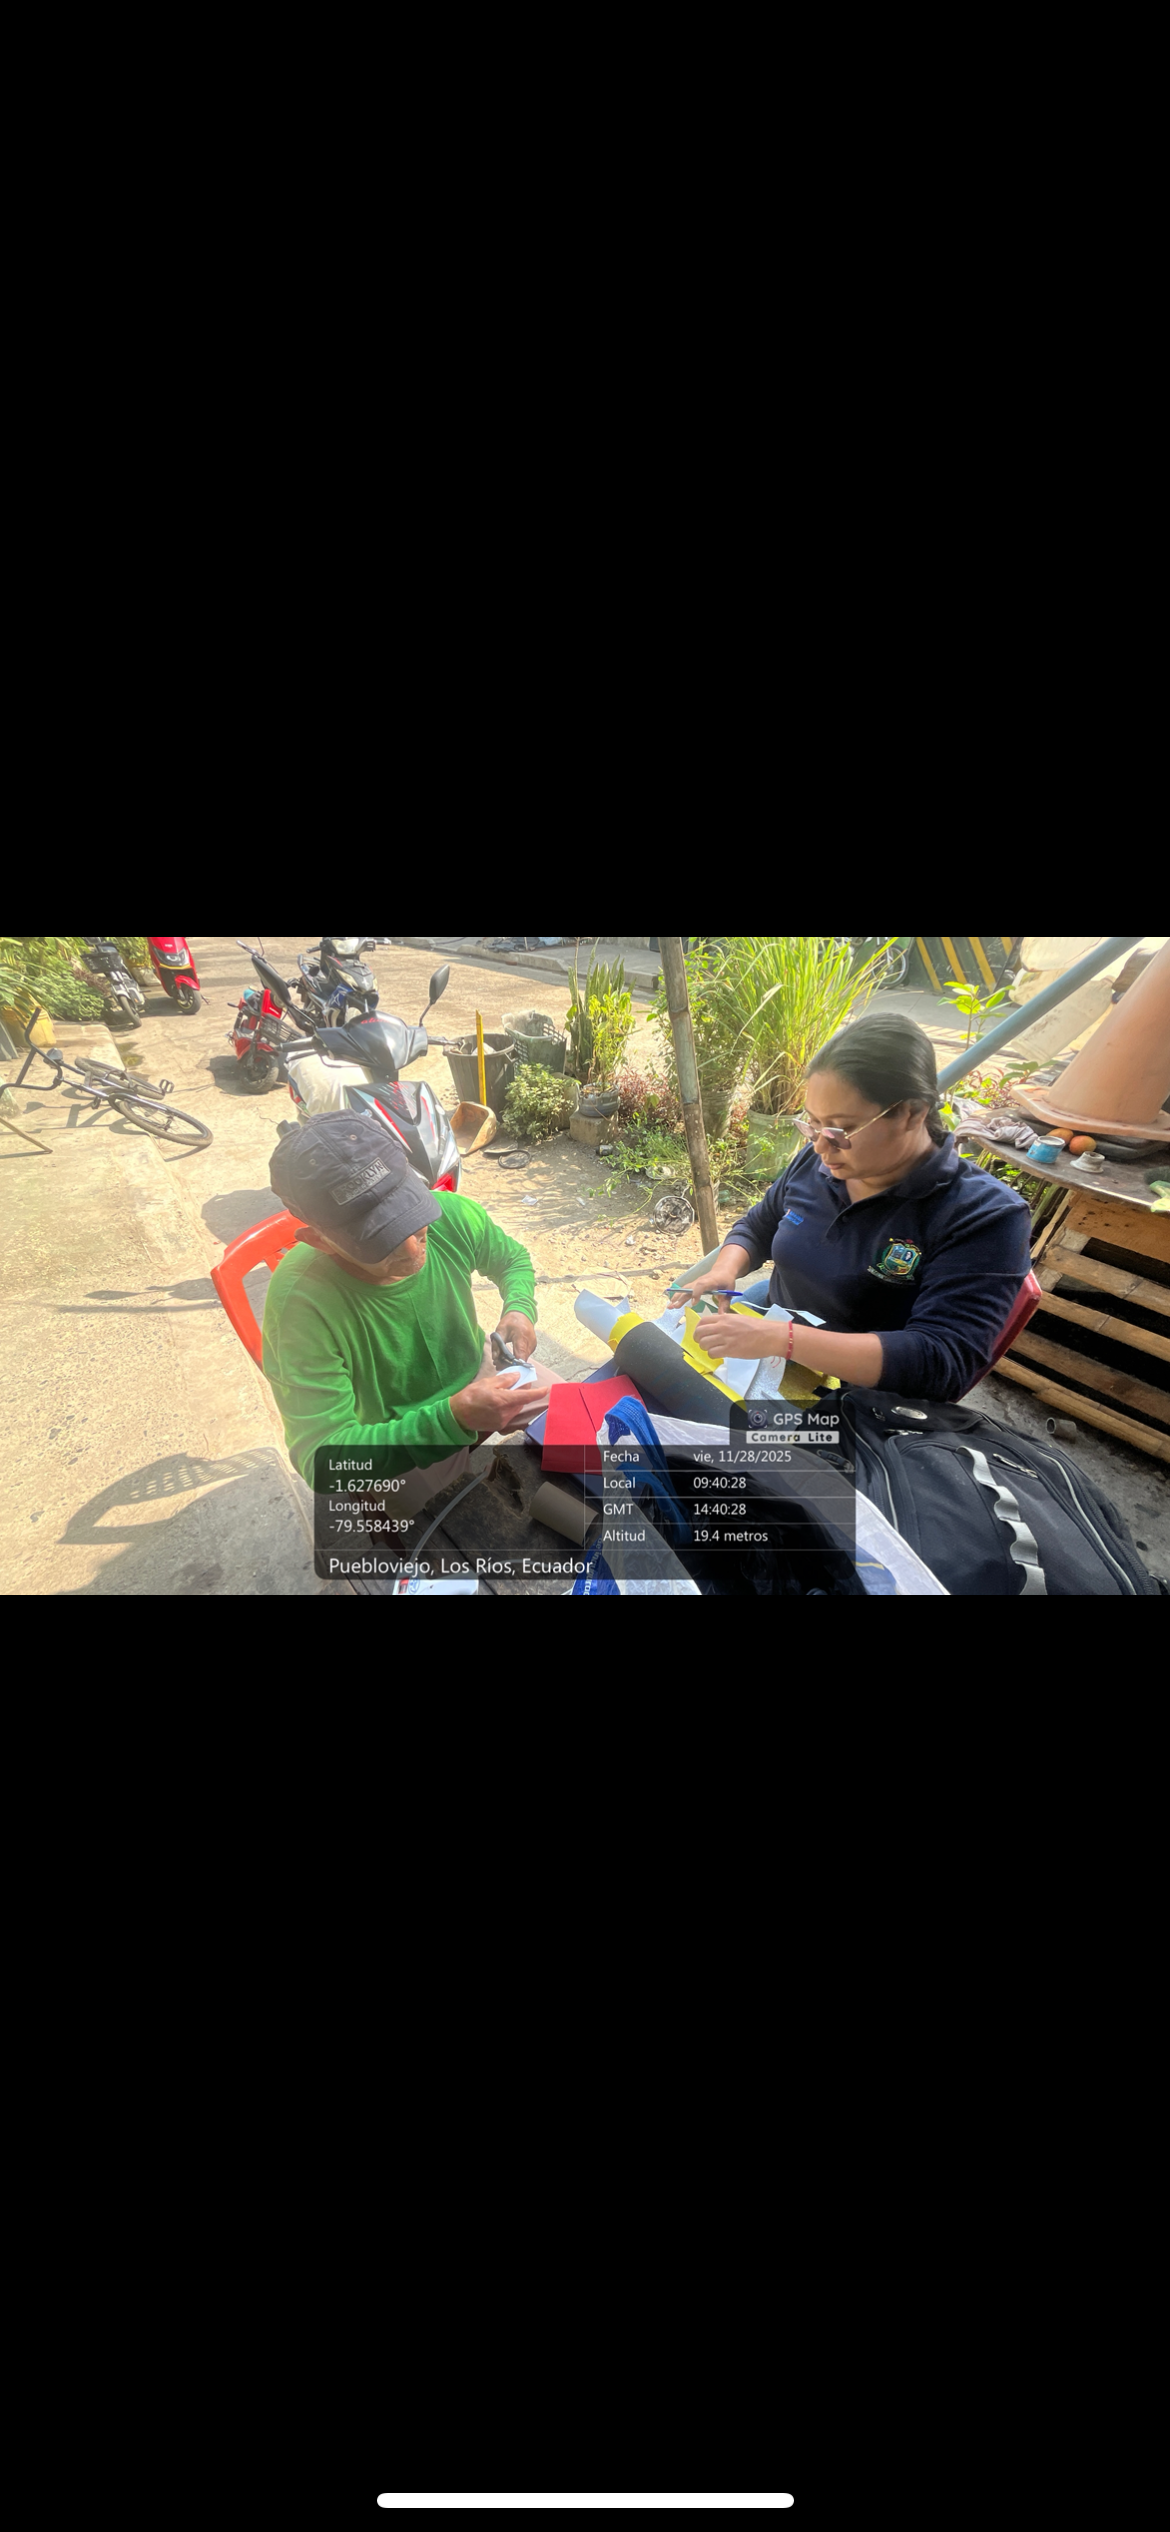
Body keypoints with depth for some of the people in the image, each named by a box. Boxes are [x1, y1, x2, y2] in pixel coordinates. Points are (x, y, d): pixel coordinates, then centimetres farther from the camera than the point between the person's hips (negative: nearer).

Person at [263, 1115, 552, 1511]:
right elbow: (322, 1460, -32)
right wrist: (454, 1417, -43)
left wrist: (519, 1309, -19)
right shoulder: (300, 1301, -33)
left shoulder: (453, 1216, -21)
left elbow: (513, 1258, 3)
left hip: (477, 1372, 4)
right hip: (393, 1444, -3)